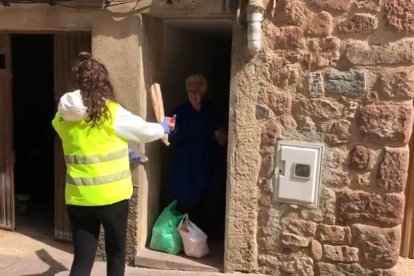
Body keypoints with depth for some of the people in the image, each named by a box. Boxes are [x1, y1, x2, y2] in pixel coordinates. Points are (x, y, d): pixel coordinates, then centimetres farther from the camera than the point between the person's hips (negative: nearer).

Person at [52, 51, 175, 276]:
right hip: (111, 197, -4)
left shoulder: (63, 117, 2)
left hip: (78, 199, 4)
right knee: (116, 255, 18)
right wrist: (164, 127, 23)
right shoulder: (112, 113, -13)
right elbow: (144, 131, 1)